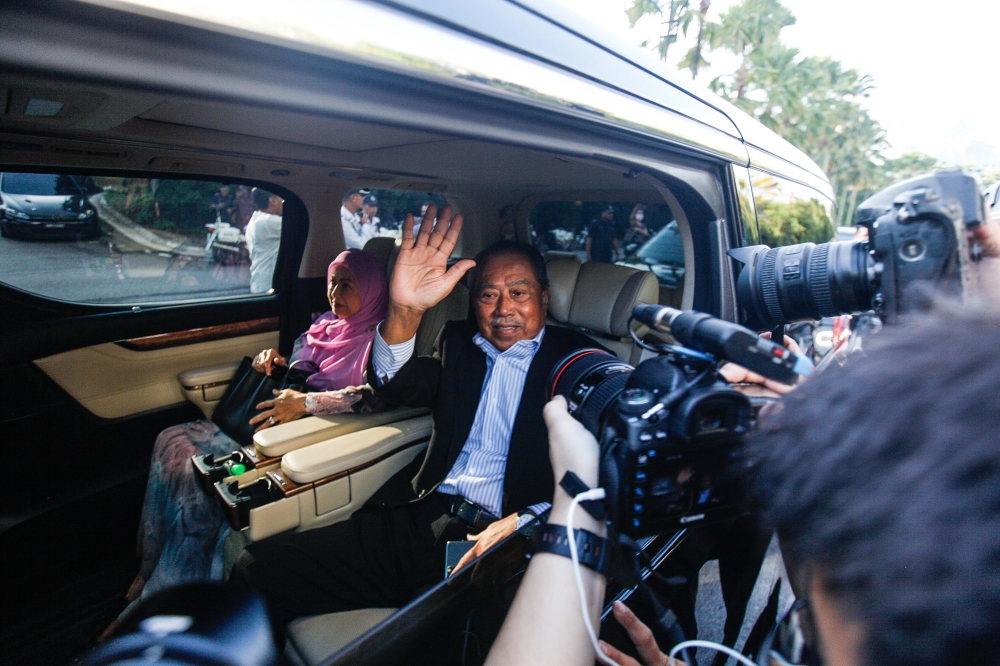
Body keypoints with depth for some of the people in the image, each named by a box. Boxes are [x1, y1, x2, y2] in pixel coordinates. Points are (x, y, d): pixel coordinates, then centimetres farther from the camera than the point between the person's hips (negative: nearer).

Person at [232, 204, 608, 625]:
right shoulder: (459, 342, 17)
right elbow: (394, 385, 1)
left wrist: (521, 523, -19)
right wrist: (404, 310, -17)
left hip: (501, 543, -4)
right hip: (419, 522, 5)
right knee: (258, 567, -10)